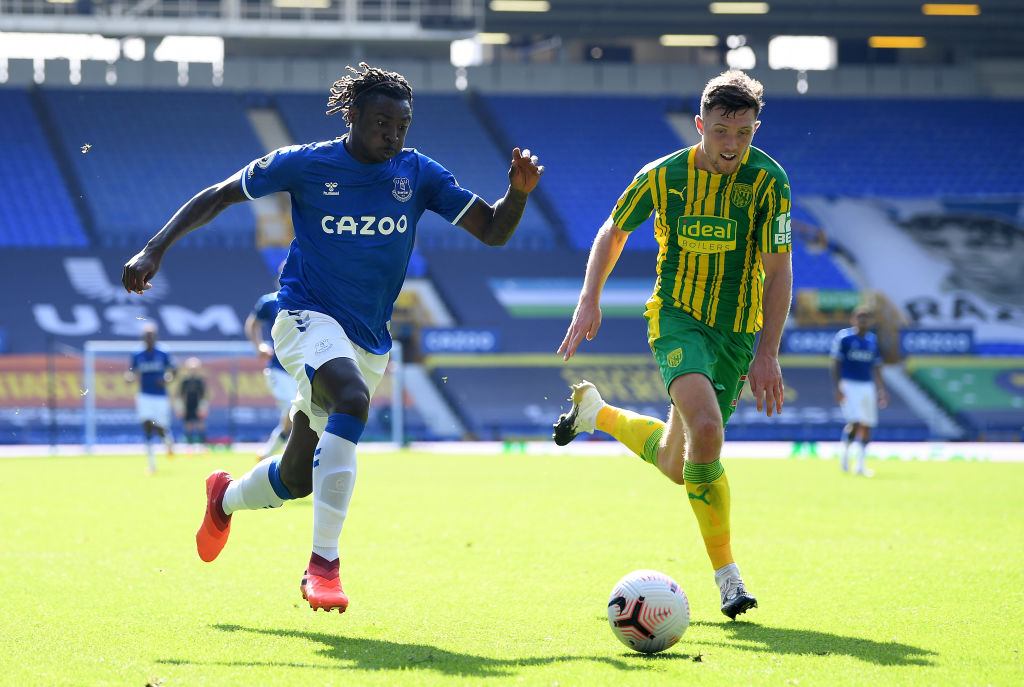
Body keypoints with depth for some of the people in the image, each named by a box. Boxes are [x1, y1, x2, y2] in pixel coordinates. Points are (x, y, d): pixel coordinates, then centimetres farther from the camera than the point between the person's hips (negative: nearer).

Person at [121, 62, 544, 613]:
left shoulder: (417, 174, 2)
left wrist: (518, 192, -18)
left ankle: (226, 497, 47)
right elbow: (217, 197, 3)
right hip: (308, 318, -5)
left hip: (369, 344, 5)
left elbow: (492, 232, 2)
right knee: (352, 399, -36)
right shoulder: (305, 164, -5)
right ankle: (323, 563, -36)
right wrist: (155, 250, -6)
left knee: (296, 479, 10)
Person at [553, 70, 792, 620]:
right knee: (705, 429, -28)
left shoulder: (767, 180, -11)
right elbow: (613, 231, 10)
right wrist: (589, 299, -1)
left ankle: (594, 411, 39)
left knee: (676, 463, 8)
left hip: (737, 328, 2)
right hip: (676, 314, -2)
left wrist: (767, 352, -15)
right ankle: (725, 572, -17)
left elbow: (778, 269, -9)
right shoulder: (662, 176, -8)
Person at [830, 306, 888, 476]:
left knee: (866, 426, 3)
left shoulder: (873, 340, 9)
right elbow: (836, 365, -5)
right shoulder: (843, 337, -5)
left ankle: (860, 464, 12)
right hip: (848, 384, -5)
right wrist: (837, 389, -12)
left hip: (867, 386, 5)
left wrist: (881, 391, 10)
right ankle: (845, 452, 8)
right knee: (855, 422, -17)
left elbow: (876, 368, 16)